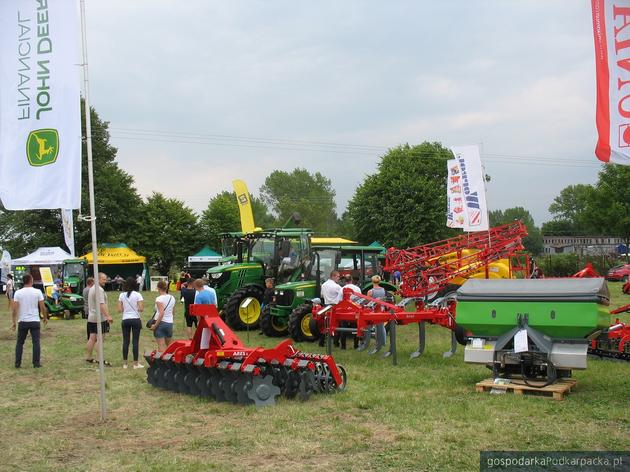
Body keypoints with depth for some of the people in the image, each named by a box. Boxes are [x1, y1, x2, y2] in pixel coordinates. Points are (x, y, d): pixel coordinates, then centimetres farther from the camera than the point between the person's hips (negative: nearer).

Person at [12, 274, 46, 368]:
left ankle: (17, 363, 12)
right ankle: (36, 363, 3)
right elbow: (42, 307, -5)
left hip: (22, 322, 1)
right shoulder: (37, 292, -6)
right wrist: (45, 318, 10)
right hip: (35, 321, -1)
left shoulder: (18, 293, -4)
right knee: (36, 342, 4)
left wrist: (14, 322, 1)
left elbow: (14, 309, -7)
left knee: (20, 343, 13)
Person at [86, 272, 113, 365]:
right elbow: (101, 304, -26)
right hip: (99, 318, -10)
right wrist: (108, 316, -31)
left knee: (92, 338, 14)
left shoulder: (91, 288, 17)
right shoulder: (99, 289, -15)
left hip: (91, 317, 10)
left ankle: (88, 357, 19)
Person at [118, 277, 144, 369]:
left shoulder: (122, 295, 1)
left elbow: (119, 310, 0)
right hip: (135, 319, -2)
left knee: (125, 341, 8)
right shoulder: (137, 295, -6)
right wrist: (142, 304, 9)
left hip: (125, 320, 2)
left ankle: (124, 363, 12)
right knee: (135, 341, 2)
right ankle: (136, 363, 5)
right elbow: (141, 309, -11)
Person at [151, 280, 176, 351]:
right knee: (169, 345, 19)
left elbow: (161, 313, -21)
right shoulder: (172, 298, 7)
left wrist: (155, 325, -17)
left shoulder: (159, 299, -12)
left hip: (161, 322, -6)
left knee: (161, 346, -3)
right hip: (170, 323, 6)